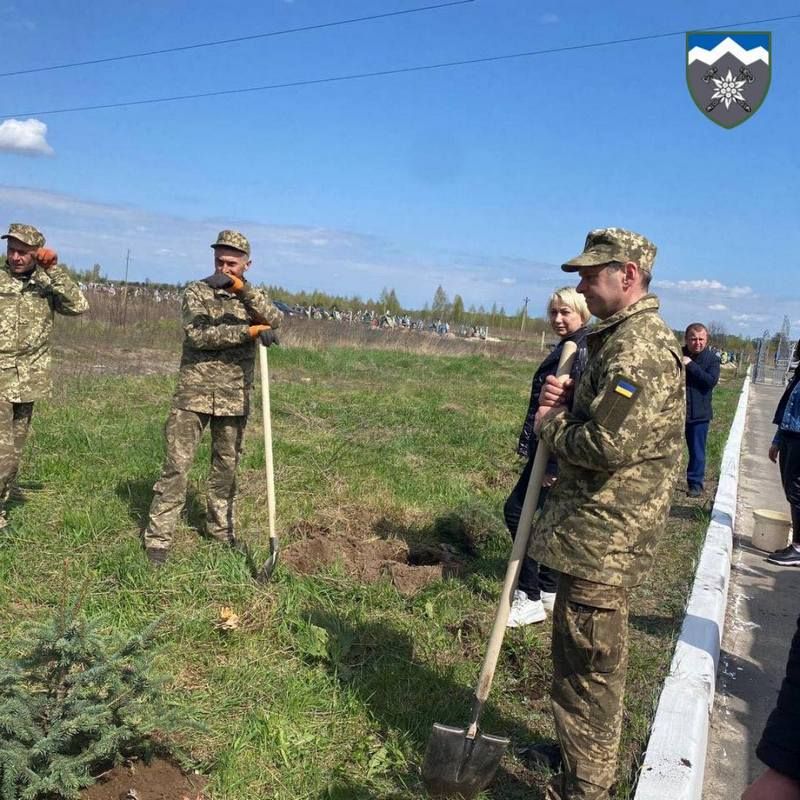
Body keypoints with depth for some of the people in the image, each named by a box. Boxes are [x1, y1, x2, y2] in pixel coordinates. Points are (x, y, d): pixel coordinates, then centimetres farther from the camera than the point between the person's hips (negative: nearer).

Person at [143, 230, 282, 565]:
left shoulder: (252, 296, 9)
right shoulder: (197, 292, -1)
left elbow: (274, 319, -13)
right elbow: (197, 335, -16)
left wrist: (243, 290, -25)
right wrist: (249, 331, -22)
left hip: (235, 397, 3)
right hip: (194, 392, -3)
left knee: (227, 465, 14)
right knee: (177, 464, -5)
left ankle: (221, 528, 29)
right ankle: (157, 537, 1)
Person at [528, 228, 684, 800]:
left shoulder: (640, 348, -20)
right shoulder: (621, 338, 14)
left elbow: (608, 444, -28)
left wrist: (550, 424, -11)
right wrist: (567, 403, -1)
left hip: (604, 538, -11)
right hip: (602, 532, 11)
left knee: (587, 665, 1)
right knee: (595, 658, 24)